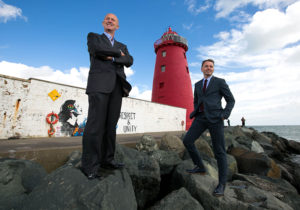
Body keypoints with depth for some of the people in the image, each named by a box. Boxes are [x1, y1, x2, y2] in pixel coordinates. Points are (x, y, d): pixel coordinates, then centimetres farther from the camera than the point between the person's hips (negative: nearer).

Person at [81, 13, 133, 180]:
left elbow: (129, 61, 8)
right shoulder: (93, 37, 19)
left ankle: (106, 159, 8)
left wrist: (112, 57, -6)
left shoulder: (122, 46, 29)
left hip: (117, 87, 4)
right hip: (99, 83, -4)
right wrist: (118, 53, 6)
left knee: (110, 124, 1)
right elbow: (97, 49, -6)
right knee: (96, 123, -11)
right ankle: (90, 165, -5)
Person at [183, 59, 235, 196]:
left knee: (219, 150, -4)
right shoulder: (198, 84, 20)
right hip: (201, 118, 5)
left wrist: (224, 116, -9)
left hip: (215, 118, -4)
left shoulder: (220, 82, 6)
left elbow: (231, 100, 5)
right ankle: (200, 167, 12)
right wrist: (197, 114, 14)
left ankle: (222, 184, 8)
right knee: (187, 141, -8)